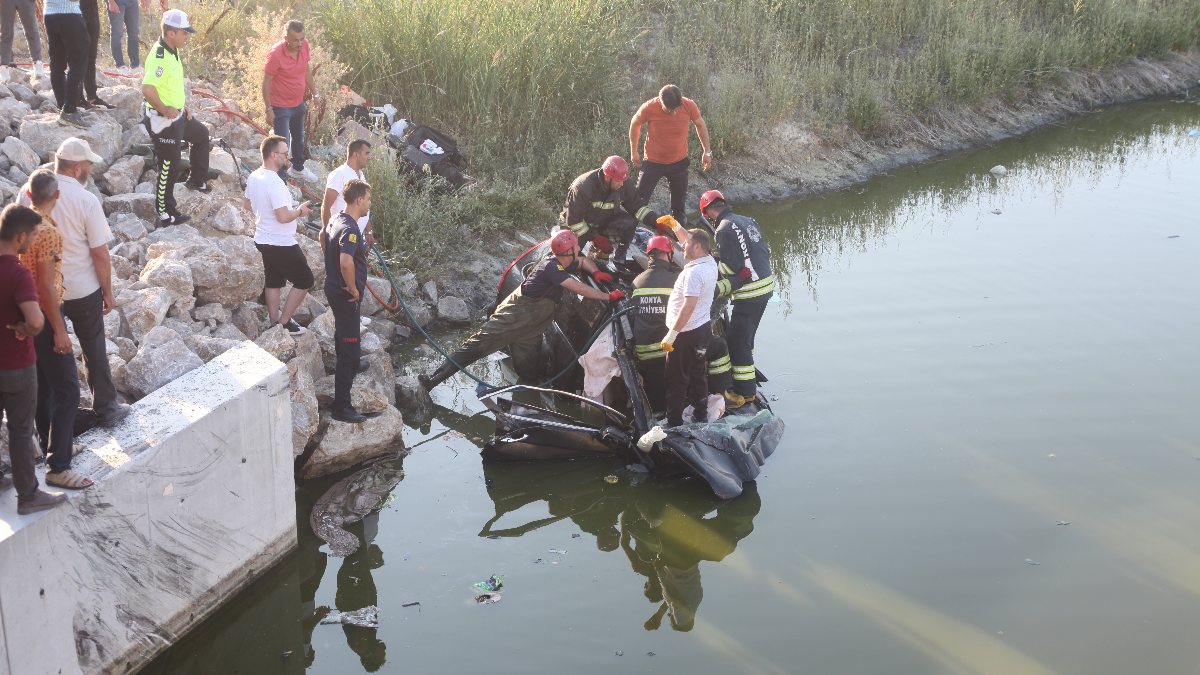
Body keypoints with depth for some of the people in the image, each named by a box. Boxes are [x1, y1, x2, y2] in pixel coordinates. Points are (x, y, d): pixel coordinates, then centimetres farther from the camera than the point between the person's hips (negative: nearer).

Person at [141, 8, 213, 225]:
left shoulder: (172, 52, 4)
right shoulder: (159, 57, -28)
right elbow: (147, 89, -38)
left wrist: (182, 105, 14)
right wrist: (165, 110, -26)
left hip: (177, 114, 10)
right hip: (163, 120, -10)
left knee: (201, 134, 30)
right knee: (168, 168, 1)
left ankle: (197, 180, 45)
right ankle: (165, 213, 13)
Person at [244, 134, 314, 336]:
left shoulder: (254, 177, 3)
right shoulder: (274, 183, -27)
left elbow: (248, 205, 18)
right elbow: (283, 217, -29)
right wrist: (300, 211, -12)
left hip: (263, 240, 9)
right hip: (282, 244, -9)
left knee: (273, 282, 18)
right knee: (305, 281, 3)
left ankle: (274, 322, 25)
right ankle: (284, 322, 6)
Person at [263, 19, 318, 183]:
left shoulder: (304, 45, -10)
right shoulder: (276, 54, -29)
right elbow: (266, 82, -20)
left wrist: (314, 93, 12)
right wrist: (269, 109, -19)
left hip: (298, 103, 8)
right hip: (281, 107, -7)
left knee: (298, 138, 26)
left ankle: (297, 169, 48)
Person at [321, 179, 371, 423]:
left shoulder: (336, 220, 4)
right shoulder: (350, 229, -27)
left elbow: (323, 235, 26)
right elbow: (346, 263, -41)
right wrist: (353, 289, -26)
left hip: (335, 288, 10)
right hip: (346, 295, -10)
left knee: (343, 335, 34)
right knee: (349, 350, -6)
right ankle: (342, 407, -3)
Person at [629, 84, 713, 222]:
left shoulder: (689, 105, -18)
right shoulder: (649, 108, -22)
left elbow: (700, 125, 2)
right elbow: (635, 124, -2)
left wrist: (707, 151, 4)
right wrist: (633, 151, 6)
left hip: (679, 163, 2)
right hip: (653, 162, -2)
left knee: (679, 206, 10)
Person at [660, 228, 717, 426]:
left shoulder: (694, 272, -25)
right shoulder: (710, 263, 2)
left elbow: (688, 307, -29)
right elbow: (692, 245, 24)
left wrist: (671, 334, -25)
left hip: (686, 333, -9)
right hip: (703, 327, 9)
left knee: (676, 380, 0)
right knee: (698, 375, 18)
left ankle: (674, 422, 5)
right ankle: (700, 416, 27)